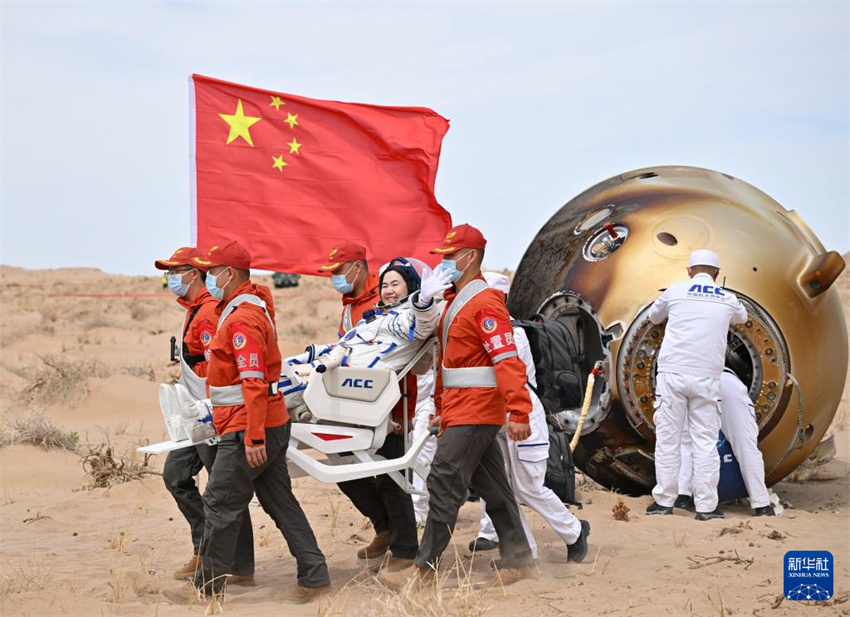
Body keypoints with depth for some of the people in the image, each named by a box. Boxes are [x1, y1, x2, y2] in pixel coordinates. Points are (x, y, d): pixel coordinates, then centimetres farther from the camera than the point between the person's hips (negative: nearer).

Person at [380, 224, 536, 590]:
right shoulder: (455, 301, 18)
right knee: (492, 487, 12)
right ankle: (518, 561, 18)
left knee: (445, 483, -10)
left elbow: (507, 360, -22)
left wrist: (518, 412, -29)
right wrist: (441, 406, 23)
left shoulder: (485, 303, -14)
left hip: (474, 413, -10)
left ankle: (425, 567, -6)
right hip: (460, 410, 10)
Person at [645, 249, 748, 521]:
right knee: (705, 441, 2)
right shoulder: (727, 299, 8)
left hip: (673, 374, -1)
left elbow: (654, 316, 22)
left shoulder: (676, 290, 4)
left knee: (668, 438, 4)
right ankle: (706, 505, 2)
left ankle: (664, 500, 6)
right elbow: (742, 317, 32)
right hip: (706, 378, 1)